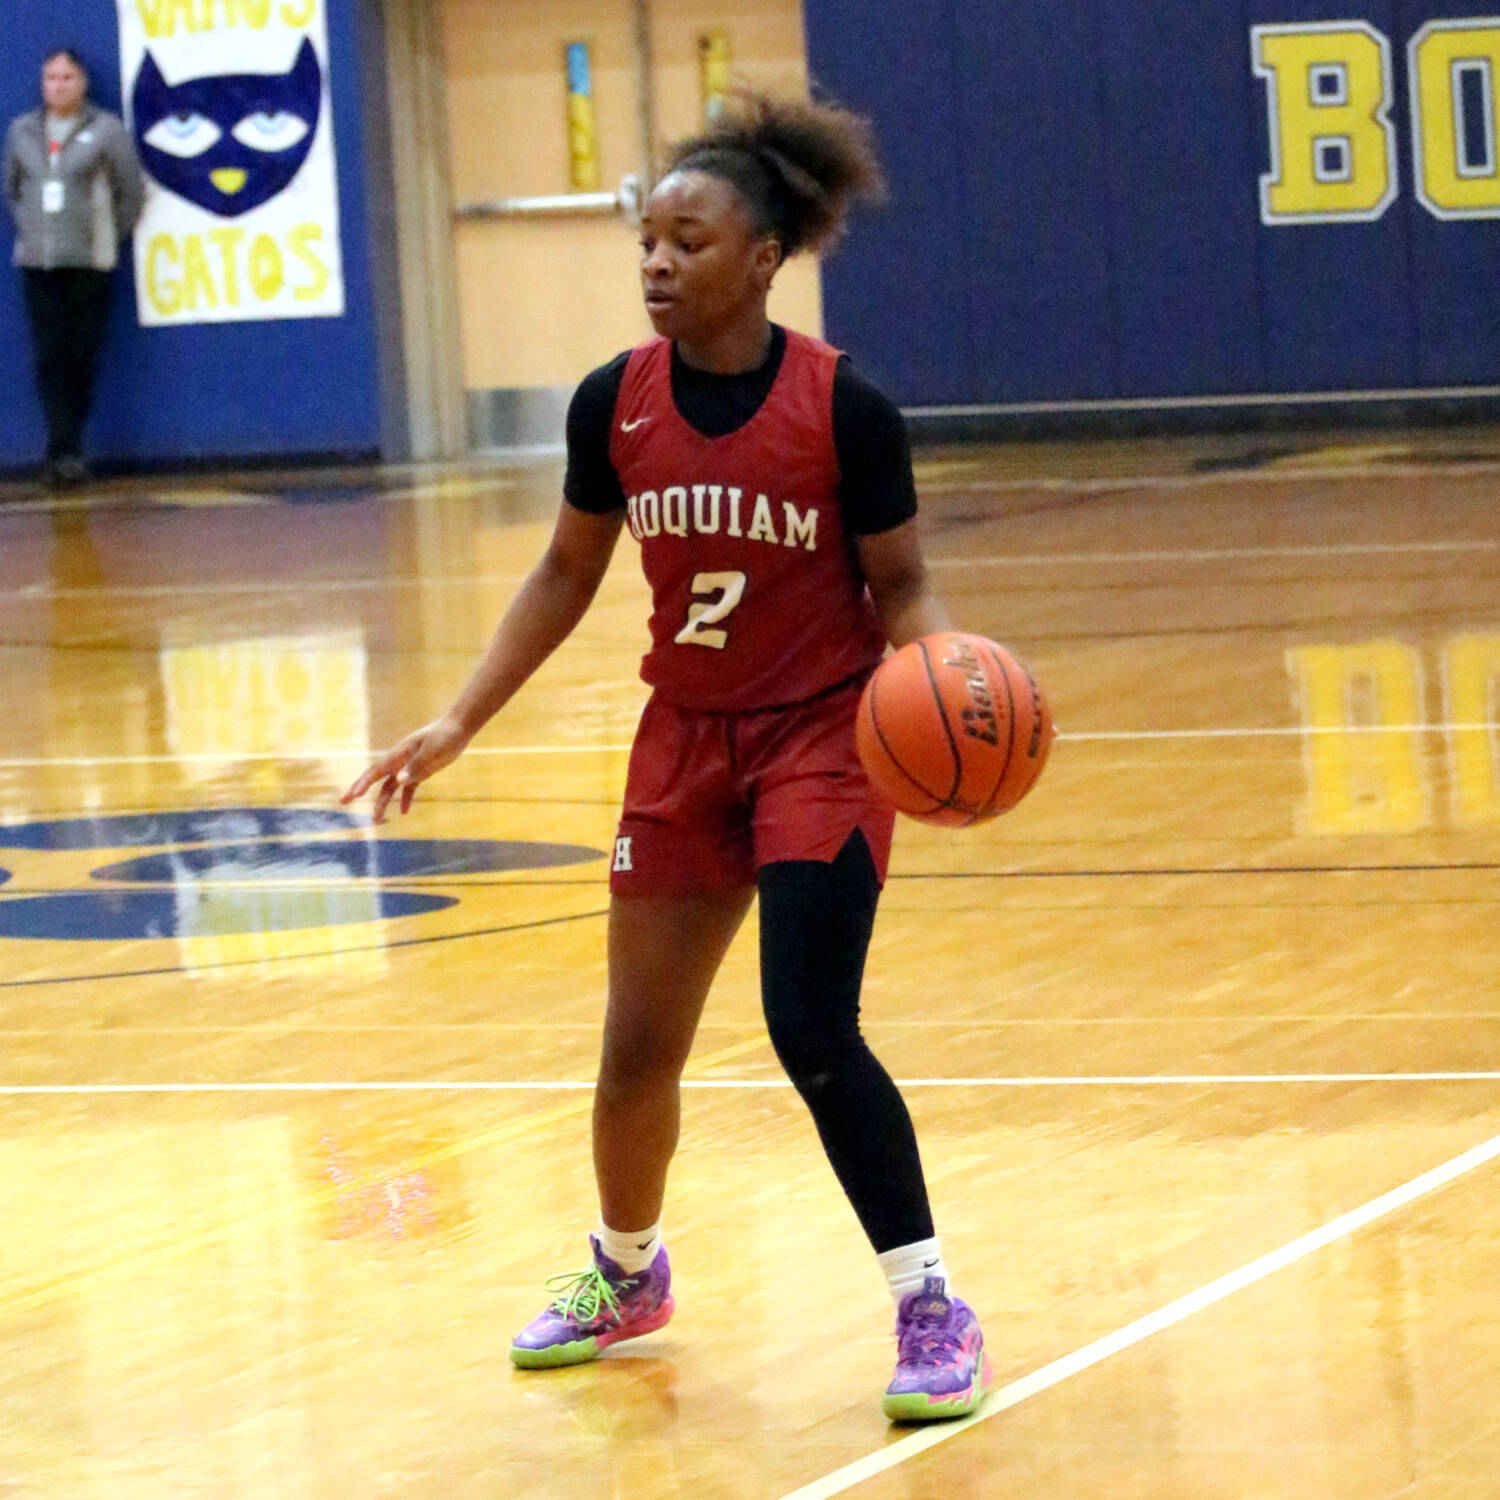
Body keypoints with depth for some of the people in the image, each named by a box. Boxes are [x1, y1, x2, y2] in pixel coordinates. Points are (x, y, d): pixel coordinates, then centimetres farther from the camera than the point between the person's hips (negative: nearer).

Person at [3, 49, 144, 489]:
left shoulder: (106, 131, 1)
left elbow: (131, 191, 5)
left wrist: (109, 238, 4)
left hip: (89, 262, -3)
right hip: (37, 262, 3)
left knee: (83, 358, -3)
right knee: (50, 358, -6)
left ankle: (65, 451, 8)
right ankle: (64, 451, -9)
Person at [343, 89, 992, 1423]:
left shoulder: (842, 407, -17)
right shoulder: (615, 405, -6)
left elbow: (900, 584, -6)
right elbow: (567, 576, 8)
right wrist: (459, 725, 3)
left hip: (824, 738, -4)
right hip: (686, 738, 5)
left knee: (811, 1027, -18)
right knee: (638, 1047, 10)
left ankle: (933, 1311, -5)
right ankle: (626, 1275, 37)